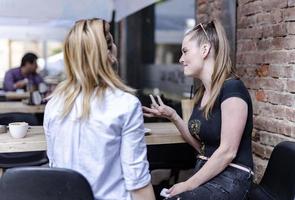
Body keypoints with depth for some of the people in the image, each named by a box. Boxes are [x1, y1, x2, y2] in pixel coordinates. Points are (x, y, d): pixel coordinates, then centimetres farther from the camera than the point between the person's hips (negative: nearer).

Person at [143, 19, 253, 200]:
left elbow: (227, 152, -18)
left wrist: (188, 185, -12)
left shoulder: (231, 89, -16)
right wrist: (173, 116, 2)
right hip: (205, 174, 7)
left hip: (229, 180, -7)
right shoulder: (202, 92, 9)